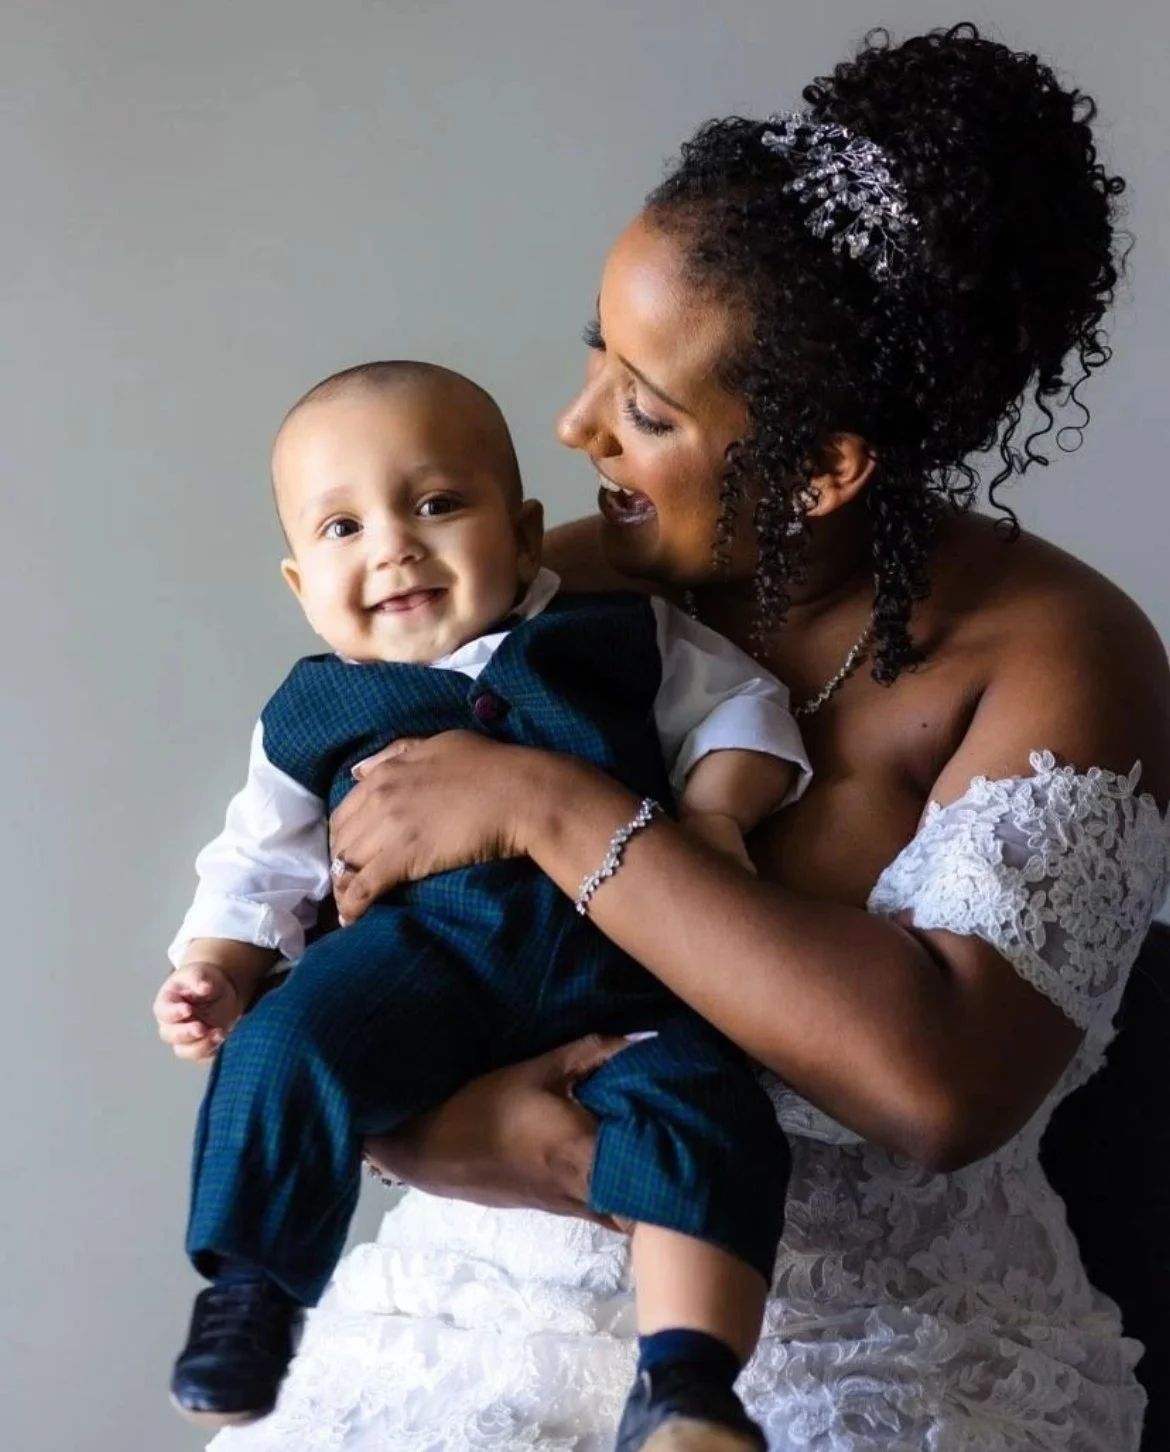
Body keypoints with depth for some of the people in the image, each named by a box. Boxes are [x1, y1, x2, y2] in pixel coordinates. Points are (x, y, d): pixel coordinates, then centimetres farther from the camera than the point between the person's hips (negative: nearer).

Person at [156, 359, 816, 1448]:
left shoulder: (623, 639, 14)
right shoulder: (315, 714, 17)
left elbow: (738, 704, 17)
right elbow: (264, 864, 22)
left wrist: (716, 810, -2)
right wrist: (217, 970, 6)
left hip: (628, 962, 0)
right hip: (428, 945, 0)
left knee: (703, 1105, -26)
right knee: (289, 1045, -27)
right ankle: (250, 1285, -8)